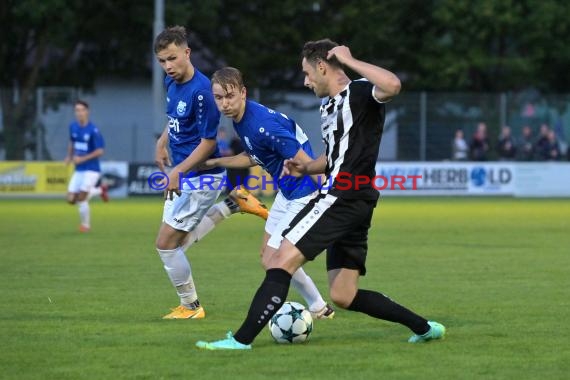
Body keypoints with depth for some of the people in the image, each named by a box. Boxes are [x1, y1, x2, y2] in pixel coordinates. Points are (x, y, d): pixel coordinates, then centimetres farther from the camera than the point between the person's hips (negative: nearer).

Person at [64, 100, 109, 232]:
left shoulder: (93, 130, -17)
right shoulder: (73, 127, 3)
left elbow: (100, 151, -17)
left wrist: (82, 159, -22)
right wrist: (69, 156, 5)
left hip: (91, 169, -7)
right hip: (78, 170, 7)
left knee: (81, 198, -12)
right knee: (71, 200, 2)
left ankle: (85, 225, 13)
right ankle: (100, 190, 24)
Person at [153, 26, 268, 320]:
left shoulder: (201, 91, -25)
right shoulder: (171, 83, 1)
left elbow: (209, 142, -21)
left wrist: (178, 172, -21)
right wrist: (162, 142, 11)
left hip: (200, 177, -9)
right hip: (182, 176, 9)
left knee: (166, 243, -5)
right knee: (179, 241, 17)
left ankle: (190, 307, 13)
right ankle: (232, 206, 27)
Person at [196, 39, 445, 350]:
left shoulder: (360, 92, -8)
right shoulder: (328, 105, 21)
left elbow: (393, 85, -31)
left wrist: (349, 61, -21)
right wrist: (305, 168, 14)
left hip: (343, 198, -11)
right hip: (347, 204, 11)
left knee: (282, 260, -12)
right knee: (343, 296, 10)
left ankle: (241, 339, -13)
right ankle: (424, 327, 16)